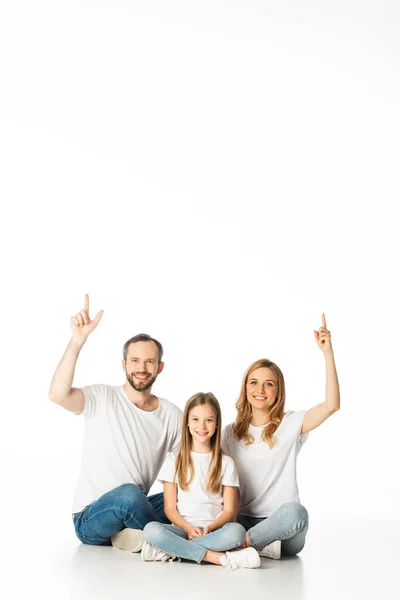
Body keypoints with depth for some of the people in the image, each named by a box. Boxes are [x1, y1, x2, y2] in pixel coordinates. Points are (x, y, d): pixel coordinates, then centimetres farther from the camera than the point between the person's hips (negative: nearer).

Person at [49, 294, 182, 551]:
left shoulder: (172, 415, 3)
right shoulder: (102, 399, -9)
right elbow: (58, 394, -29)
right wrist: (78, 340, -35)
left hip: (132, 512, 4)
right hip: (90, 520, -4)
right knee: (128, 493, -36)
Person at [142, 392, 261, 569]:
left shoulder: (225, 463, 9)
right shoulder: (175, 460, 10)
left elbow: (229, 511, 3)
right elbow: (170, 507, 4)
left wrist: (210, 528, -16)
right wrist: (189, 528, -15)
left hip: (213, 530, 0)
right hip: (183, 528, 0)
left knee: (237, 531, -33)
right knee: (151, 529, -32)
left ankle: (170, 550, -27)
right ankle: (221, 558, -32)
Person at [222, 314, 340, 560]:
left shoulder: (291, 424, 1)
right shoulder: (232, 432, 11)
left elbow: (332, 405, -15)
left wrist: (328, 353, -19)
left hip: (282, 527, -2)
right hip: (244, 521, 2)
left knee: (295, 512, -39)